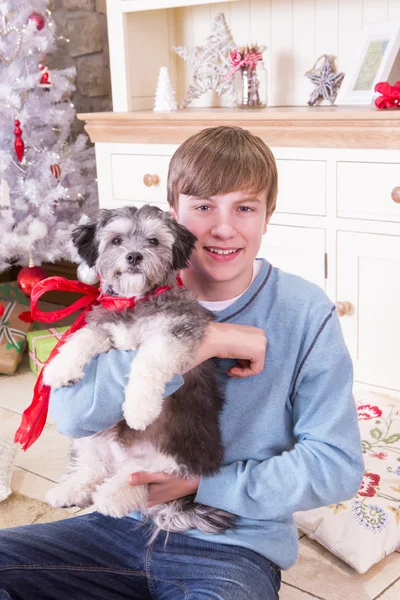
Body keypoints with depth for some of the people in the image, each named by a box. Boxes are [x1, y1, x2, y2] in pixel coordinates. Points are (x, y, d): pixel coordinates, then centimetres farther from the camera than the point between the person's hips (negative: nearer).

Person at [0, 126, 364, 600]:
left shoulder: (305, 313, -8)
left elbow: (337, 465, -9)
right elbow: (70, 413, -19)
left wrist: (201, 482, -16)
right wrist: (199, 341, -26)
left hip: (234, 546, -3)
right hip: (123, 527, 3)